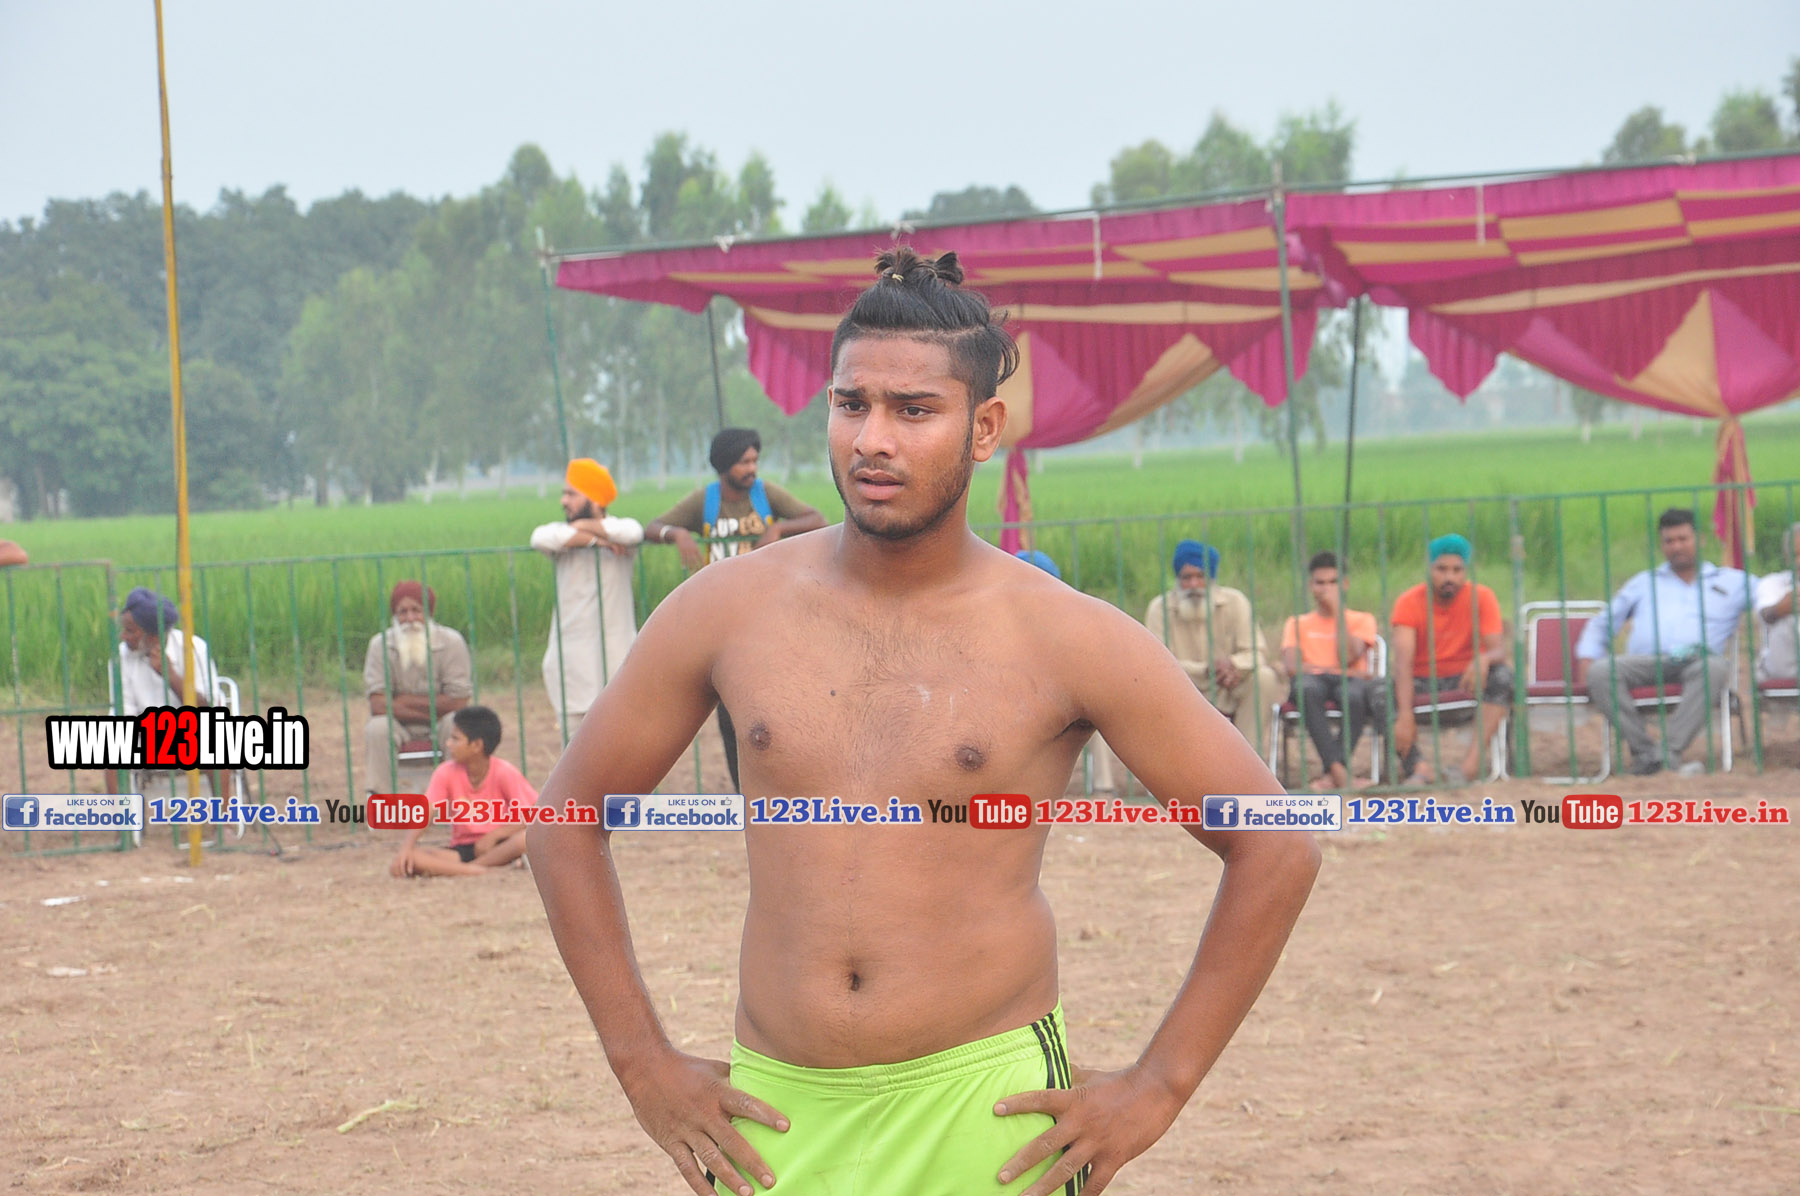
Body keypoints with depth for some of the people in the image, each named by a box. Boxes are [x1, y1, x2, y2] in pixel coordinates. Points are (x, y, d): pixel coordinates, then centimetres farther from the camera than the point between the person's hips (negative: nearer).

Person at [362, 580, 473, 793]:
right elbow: (378, 705, -16)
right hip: (400, 726, 0)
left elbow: (459, 701, -16)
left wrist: (408, 701, -15)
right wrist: (434, 709, -17)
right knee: (377, 728, -30)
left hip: (439, 727, 0)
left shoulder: (451, 641, -11)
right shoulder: (380, 644, -9)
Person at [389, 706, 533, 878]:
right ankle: (476, 871, -35)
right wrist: (405, 848, -27)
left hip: (498, 846, -2)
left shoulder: (504, 773, -10)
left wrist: (494, 835, -22)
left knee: (528, 838, -38)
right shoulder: (446, 773, -3)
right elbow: (423, 816, -10)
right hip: (462, 849, 2)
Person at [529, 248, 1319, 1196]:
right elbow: (568, 820, 12)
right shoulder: (726, 611, 2)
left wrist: (1160, 1089, -3)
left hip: (987, 1115, -2)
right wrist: (644, 1066, 6)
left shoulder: (1063, 638, -4)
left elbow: (1275, 847, 0)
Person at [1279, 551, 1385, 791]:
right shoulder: (1297, 624, 22)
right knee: (1307, 688, -40)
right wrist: (1328, 670, -11)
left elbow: (1347, 658, -1)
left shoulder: (1362, 620, 19)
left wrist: (1338, 611, 1)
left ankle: (1335, 772, -38)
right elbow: (1291, 666, 4)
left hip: (1348, 680, 0)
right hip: (1314, 680, 0)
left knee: (1355, 695, -41)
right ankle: (1338, 769, -48)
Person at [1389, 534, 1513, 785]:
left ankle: (1471, 762, -39)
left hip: (1465, 679, 1)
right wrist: (1405, 716, -37)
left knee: (1502, 675, -30)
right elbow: (1403, 662, -22)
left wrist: (1485, 659, -45)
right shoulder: (1409, 602, -11)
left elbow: (1499, 649, -17)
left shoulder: (1481, 598, -7)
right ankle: (1420, 766, -43)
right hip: (1422, 681, -1)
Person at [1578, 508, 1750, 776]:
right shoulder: (1644, 583, 31)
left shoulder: (1732, 581, 26)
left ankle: (1670, 751, -43)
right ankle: (1645, 752, -35)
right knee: (1600, 672, -30)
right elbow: (1603, 622, 29)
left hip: (1696, 661, -2)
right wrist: (1586, 660, 12)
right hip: (1646, 661, 2)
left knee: (1715, 668, -39)